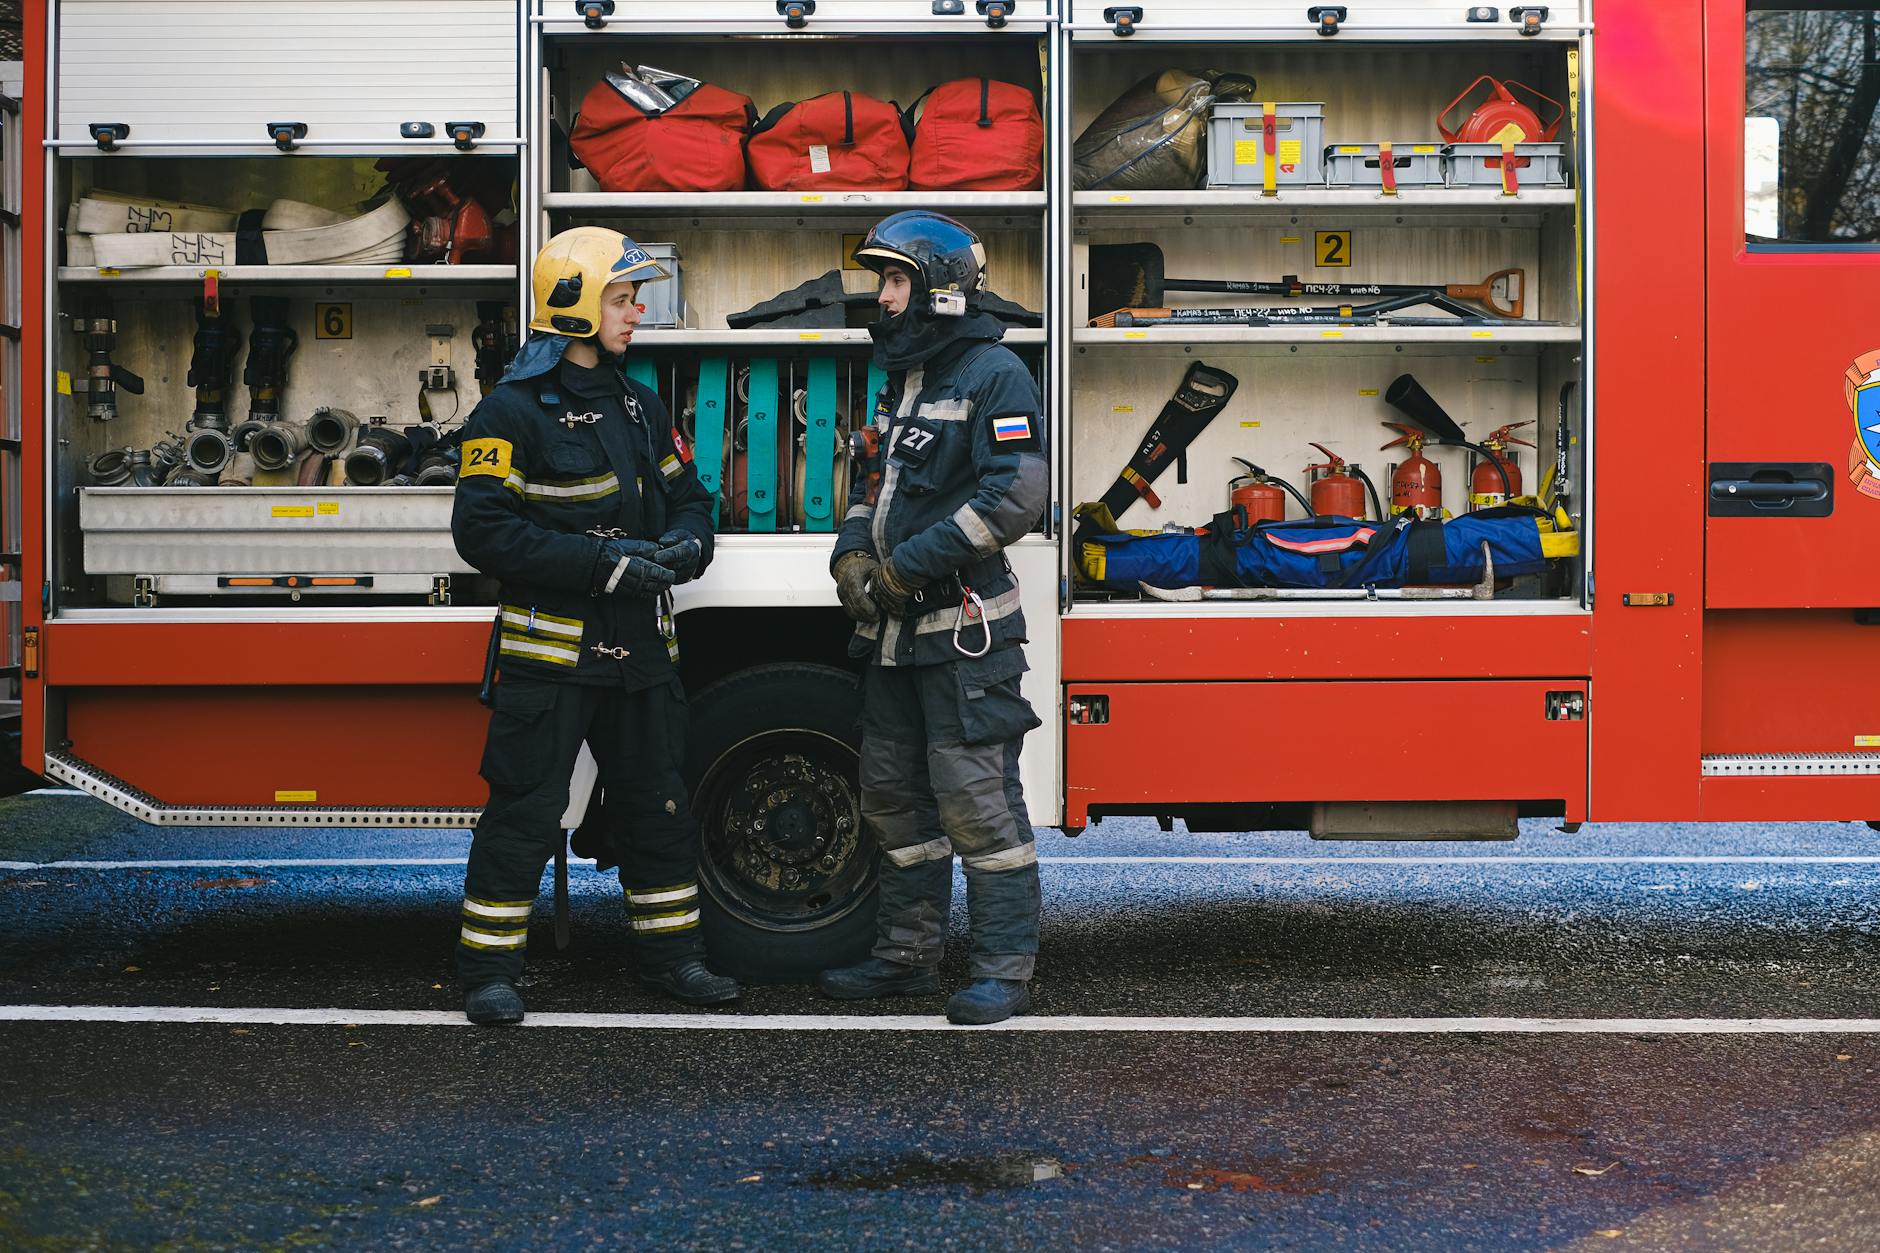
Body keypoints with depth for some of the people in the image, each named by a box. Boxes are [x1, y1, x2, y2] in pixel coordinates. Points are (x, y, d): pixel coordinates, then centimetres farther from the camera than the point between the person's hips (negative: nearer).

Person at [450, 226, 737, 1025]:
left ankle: (669, 955, 24)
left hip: (639, 650, 7)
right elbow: (483, 530, -17)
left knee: (657, 808, 12)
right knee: (525, 812, -2)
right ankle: (488, 971, 9)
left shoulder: (638, 407, 14)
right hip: (550, 650, -7)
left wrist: (684, 545, -6)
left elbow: (688, 498, 19)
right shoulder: (513, 412, -9)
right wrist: (603, 561, -21)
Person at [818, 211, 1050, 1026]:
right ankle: (907, 956, 24)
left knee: (976, 797, -8)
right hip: (894, 631, 9)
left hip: (964, 630, -9)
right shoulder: (902, 380, 18)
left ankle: (1005, 971, 0)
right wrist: (852, 553, 2)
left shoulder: (994, 375, -10)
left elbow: (1015, 496, -20)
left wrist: (908, 565, -17)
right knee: (893, 794, 13)